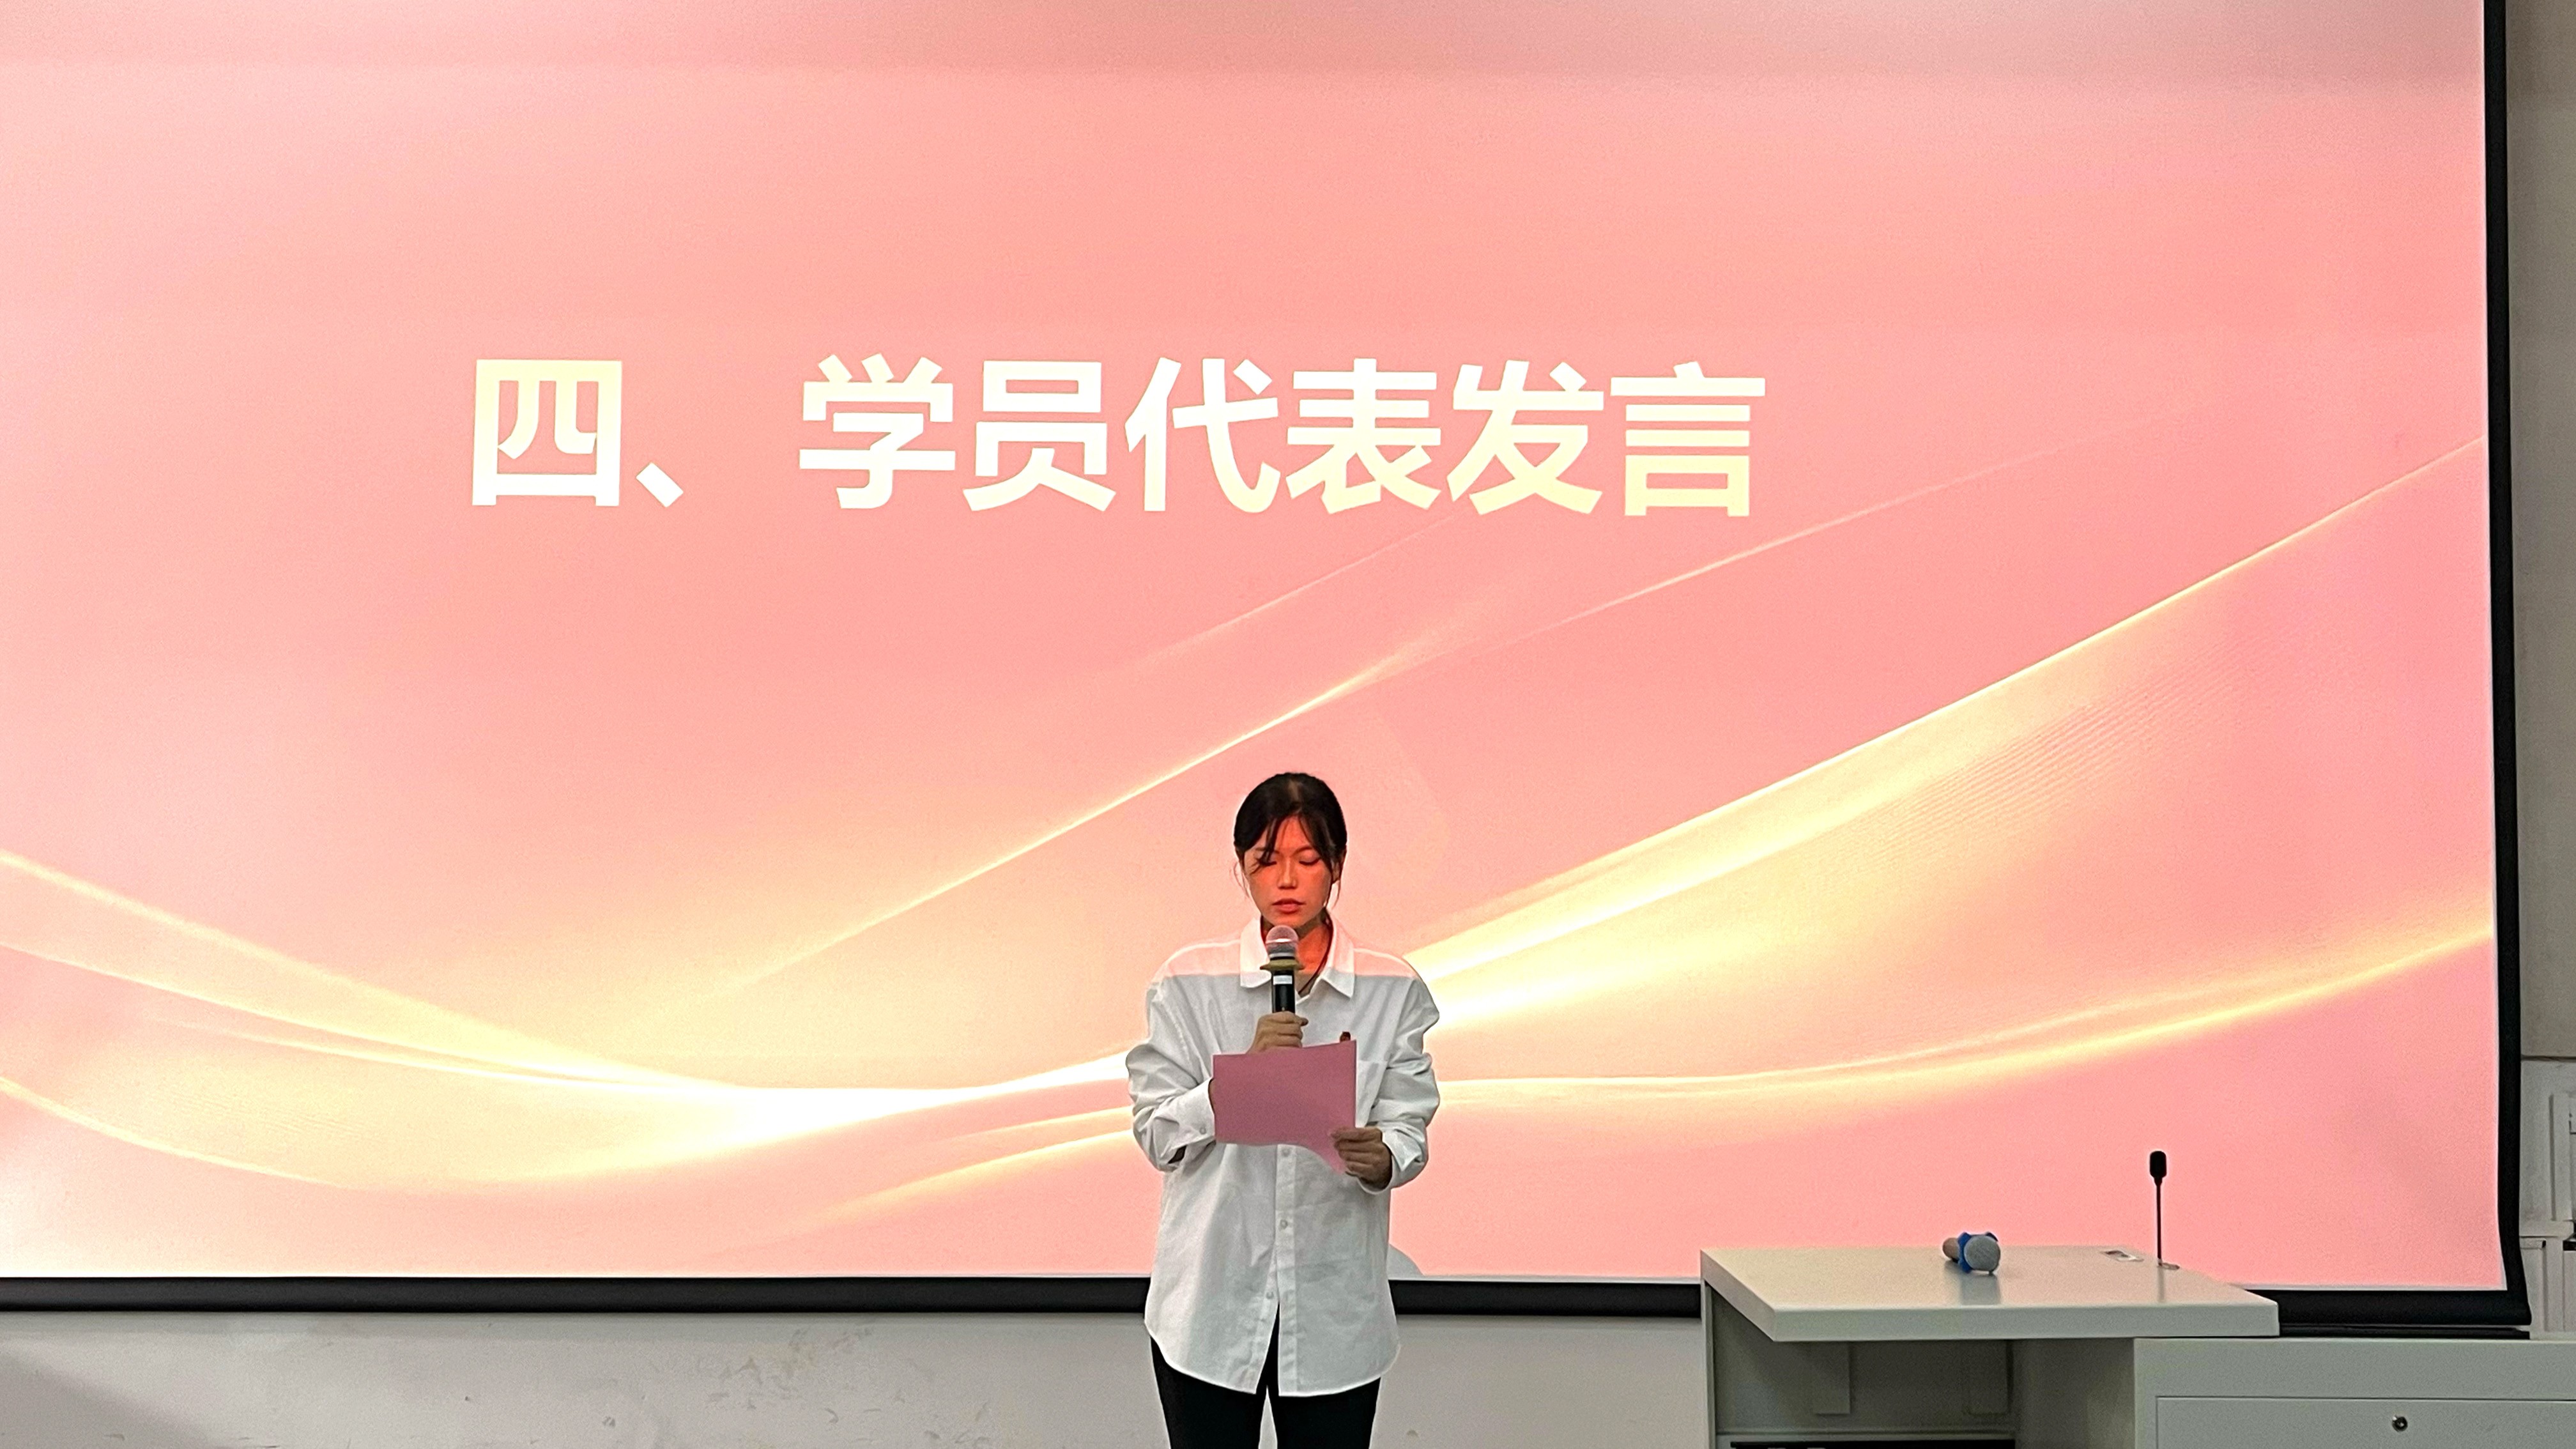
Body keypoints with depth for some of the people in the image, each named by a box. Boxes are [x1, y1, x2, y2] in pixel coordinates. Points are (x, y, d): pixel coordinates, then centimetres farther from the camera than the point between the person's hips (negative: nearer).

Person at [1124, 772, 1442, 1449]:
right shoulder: (1190, 981, -2)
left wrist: (1381, 1158, -24)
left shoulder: (1393, 991, 0)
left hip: (1335, 1312, 0)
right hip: (1210, 1309, 0)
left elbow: (1408, 1130, -1)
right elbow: (1157, 1134, -5)